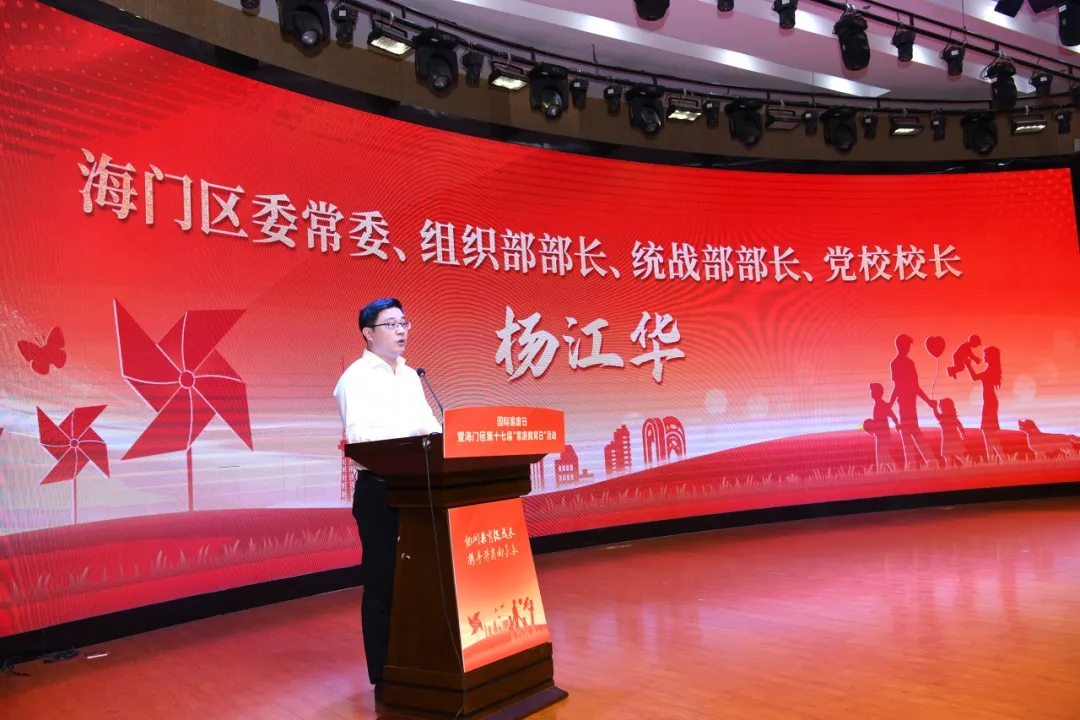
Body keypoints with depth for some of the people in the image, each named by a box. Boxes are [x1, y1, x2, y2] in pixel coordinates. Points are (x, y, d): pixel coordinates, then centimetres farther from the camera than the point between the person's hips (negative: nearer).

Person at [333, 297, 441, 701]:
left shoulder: (411, 376, 15)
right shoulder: (356, 377, -7)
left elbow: (429, 424, 13)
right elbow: (358, 435, -19)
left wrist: (436, 435, -10)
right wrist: (412, 435, -29)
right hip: (379, 490, -6)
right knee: (383, 583, 1)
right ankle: (385, 679, 12)